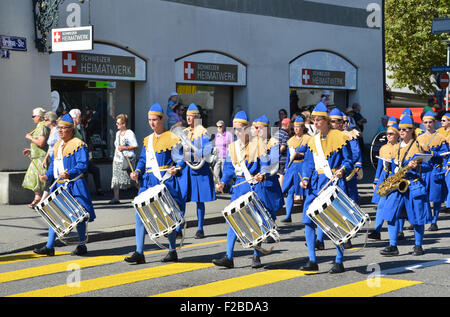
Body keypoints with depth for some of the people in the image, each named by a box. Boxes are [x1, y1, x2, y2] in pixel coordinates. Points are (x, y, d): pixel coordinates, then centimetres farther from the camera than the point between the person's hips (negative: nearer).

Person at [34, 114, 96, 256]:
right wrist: (48, 176, 4)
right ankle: (49, 247, 11)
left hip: (74, 186, -8)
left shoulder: (78, 144, -10)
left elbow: (83, 165, -18)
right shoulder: (57, 145, 16)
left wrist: (69, 174, -31)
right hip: (59, 186, 8)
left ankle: (82, 246, 12)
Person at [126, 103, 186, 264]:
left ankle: (173, 251, 16)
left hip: (165, 180, -6)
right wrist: (137, 172, 1)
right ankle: (139, 253, -1)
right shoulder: (148, 140, 16)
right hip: (148, 181, 6)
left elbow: (181, 160, -3)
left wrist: (176, 169, -23)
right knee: (140, 213, -3)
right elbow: (143, 159, 19)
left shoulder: (172, 138, -2)